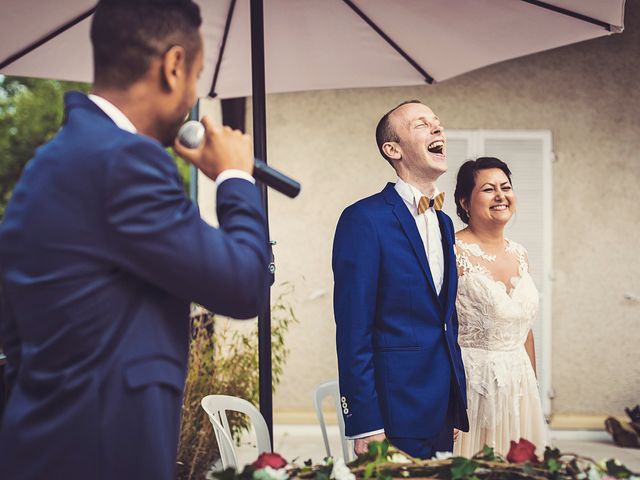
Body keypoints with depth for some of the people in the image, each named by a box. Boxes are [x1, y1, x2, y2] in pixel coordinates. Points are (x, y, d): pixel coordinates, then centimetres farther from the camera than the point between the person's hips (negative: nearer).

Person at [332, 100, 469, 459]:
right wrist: (365, 424, -17)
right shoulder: (364, 218, -12)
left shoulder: (444, 222, 14)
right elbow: (353, 330, -14)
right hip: (398, 412, -8)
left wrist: (457, 409, 17)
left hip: (444, 410, 8)